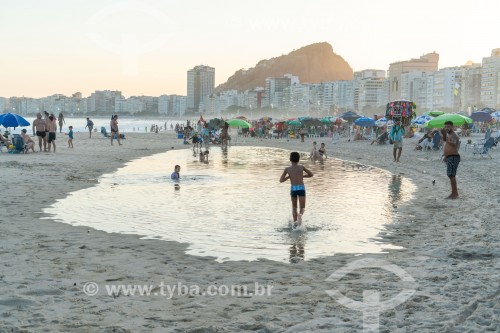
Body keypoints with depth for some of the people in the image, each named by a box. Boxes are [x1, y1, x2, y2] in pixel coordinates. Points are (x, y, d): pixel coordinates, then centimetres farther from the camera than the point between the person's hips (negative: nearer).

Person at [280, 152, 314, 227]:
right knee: (302, 208, 3)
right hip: (301, 188, -1)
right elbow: (311, 174, 18)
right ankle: (300, 215, -31)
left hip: (293, 189, 1)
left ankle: (295, 221, 8)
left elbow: (281, 180, 5)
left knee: (294, 207, 22)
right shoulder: (301, 167, 8)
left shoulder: (287, 169, 6)